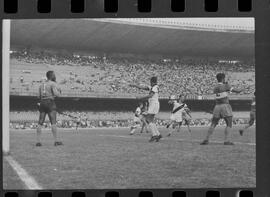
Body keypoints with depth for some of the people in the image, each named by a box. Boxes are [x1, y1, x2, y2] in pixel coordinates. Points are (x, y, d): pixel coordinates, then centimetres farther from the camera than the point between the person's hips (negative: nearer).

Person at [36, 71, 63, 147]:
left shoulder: (41, 84, 16)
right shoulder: (53, 83, -4)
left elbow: (39, 97, 15)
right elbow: (56, 94, -14)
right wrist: (59, 91, 9)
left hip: (42, 103, 6)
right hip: (50, 103, -6)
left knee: (40, 123, 3)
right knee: (53, 123, -6)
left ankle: (38, 141, -4)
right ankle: (56, 141, -9)